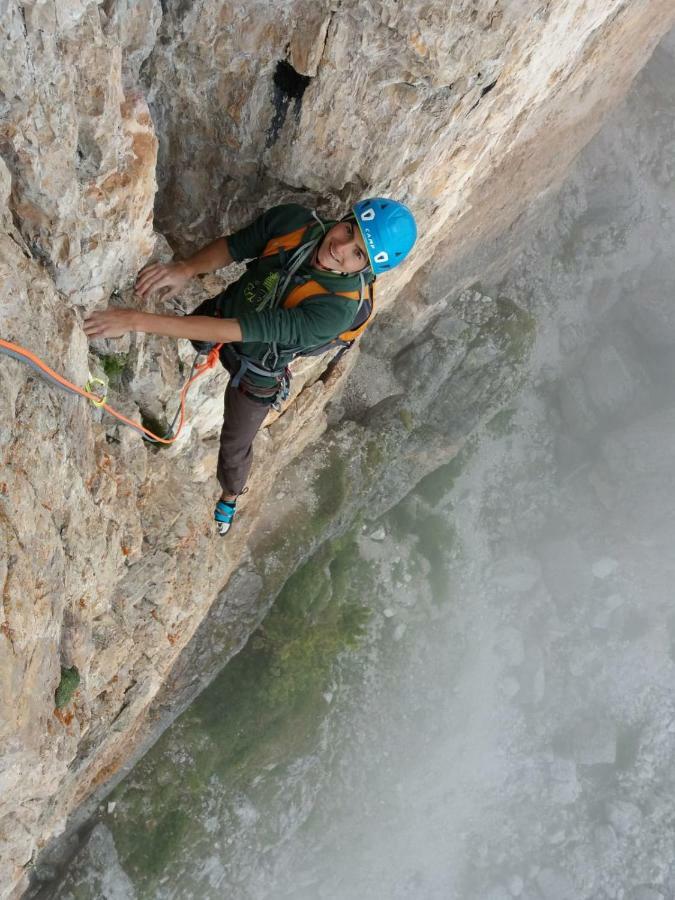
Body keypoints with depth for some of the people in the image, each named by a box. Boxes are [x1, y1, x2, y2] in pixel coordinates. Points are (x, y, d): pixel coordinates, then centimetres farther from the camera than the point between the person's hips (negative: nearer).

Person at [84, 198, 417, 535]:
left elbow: (237, 332, -46)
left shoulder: (337, 309, -44)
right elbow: (232, 246, -13)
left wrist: (137, 320, -50)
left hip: (255, 374, -3)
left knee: (235, 446, 22)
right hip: (223, 311, 3)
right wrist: (186, 268, -37)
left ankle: (229, 496, 55)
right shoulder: (291, 221, -31)